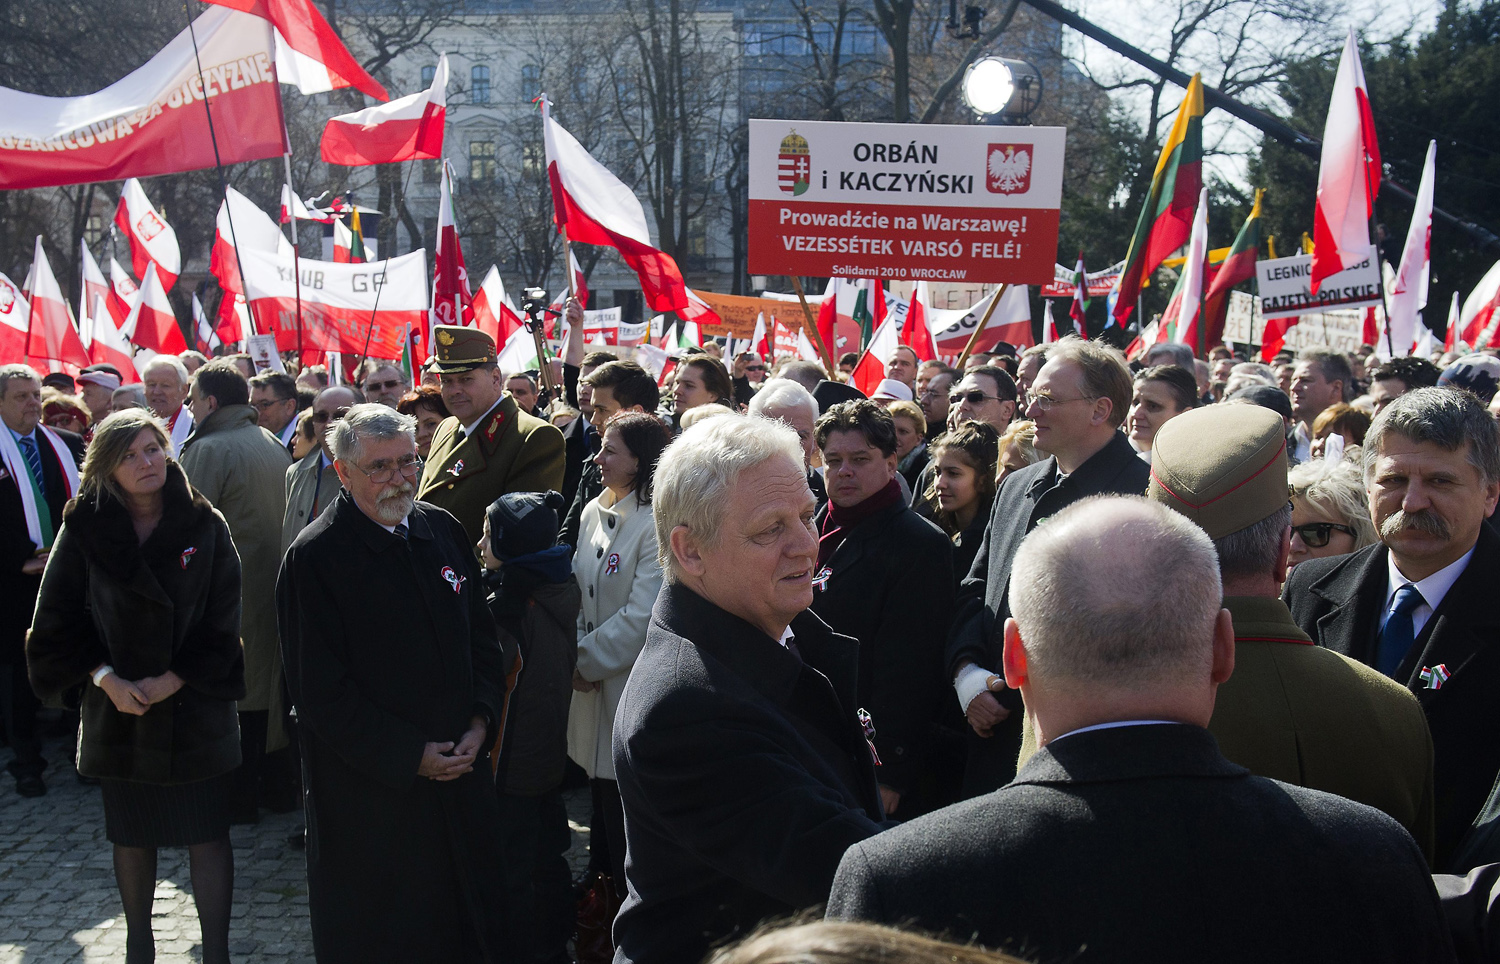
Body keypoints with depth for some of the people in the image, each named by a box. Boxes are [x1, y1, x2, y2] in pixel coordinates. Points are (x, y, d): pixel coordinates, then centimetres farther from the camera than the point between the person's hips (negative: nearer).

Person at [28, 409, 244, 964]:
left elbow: (222, 623, -4)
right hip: (118, 708, 1)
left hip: (195, 706, -1)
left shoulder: (205, 526, -4)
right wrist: (106, 678, -12)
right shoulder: (85, 530, -1)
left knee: (207, 834, 2)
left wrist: (171, 681, -12)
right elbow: (57, 621, 0)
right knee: (131, 834, 14)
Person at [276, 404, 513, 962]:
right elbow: (321, 692, -14)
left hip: (461, 767, 5)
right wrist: (408, 755, -15)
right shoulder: (314, 558, -13)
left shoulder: (443, 531, 5)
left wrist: (481, 721, -3)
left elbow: (482, 637, 12)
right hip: (371, 793, -5)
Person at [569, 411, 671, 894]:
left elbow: (641, 616, -21)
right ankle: (604, 878, 32)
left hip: (632, 686, -8)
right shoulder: (594, 513, 8)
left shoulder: (656, 525, -18)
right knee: (602, 799, 18)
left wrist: (585, 659, -11)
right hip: (593, 679, 8)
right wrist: (577, 651, -3)